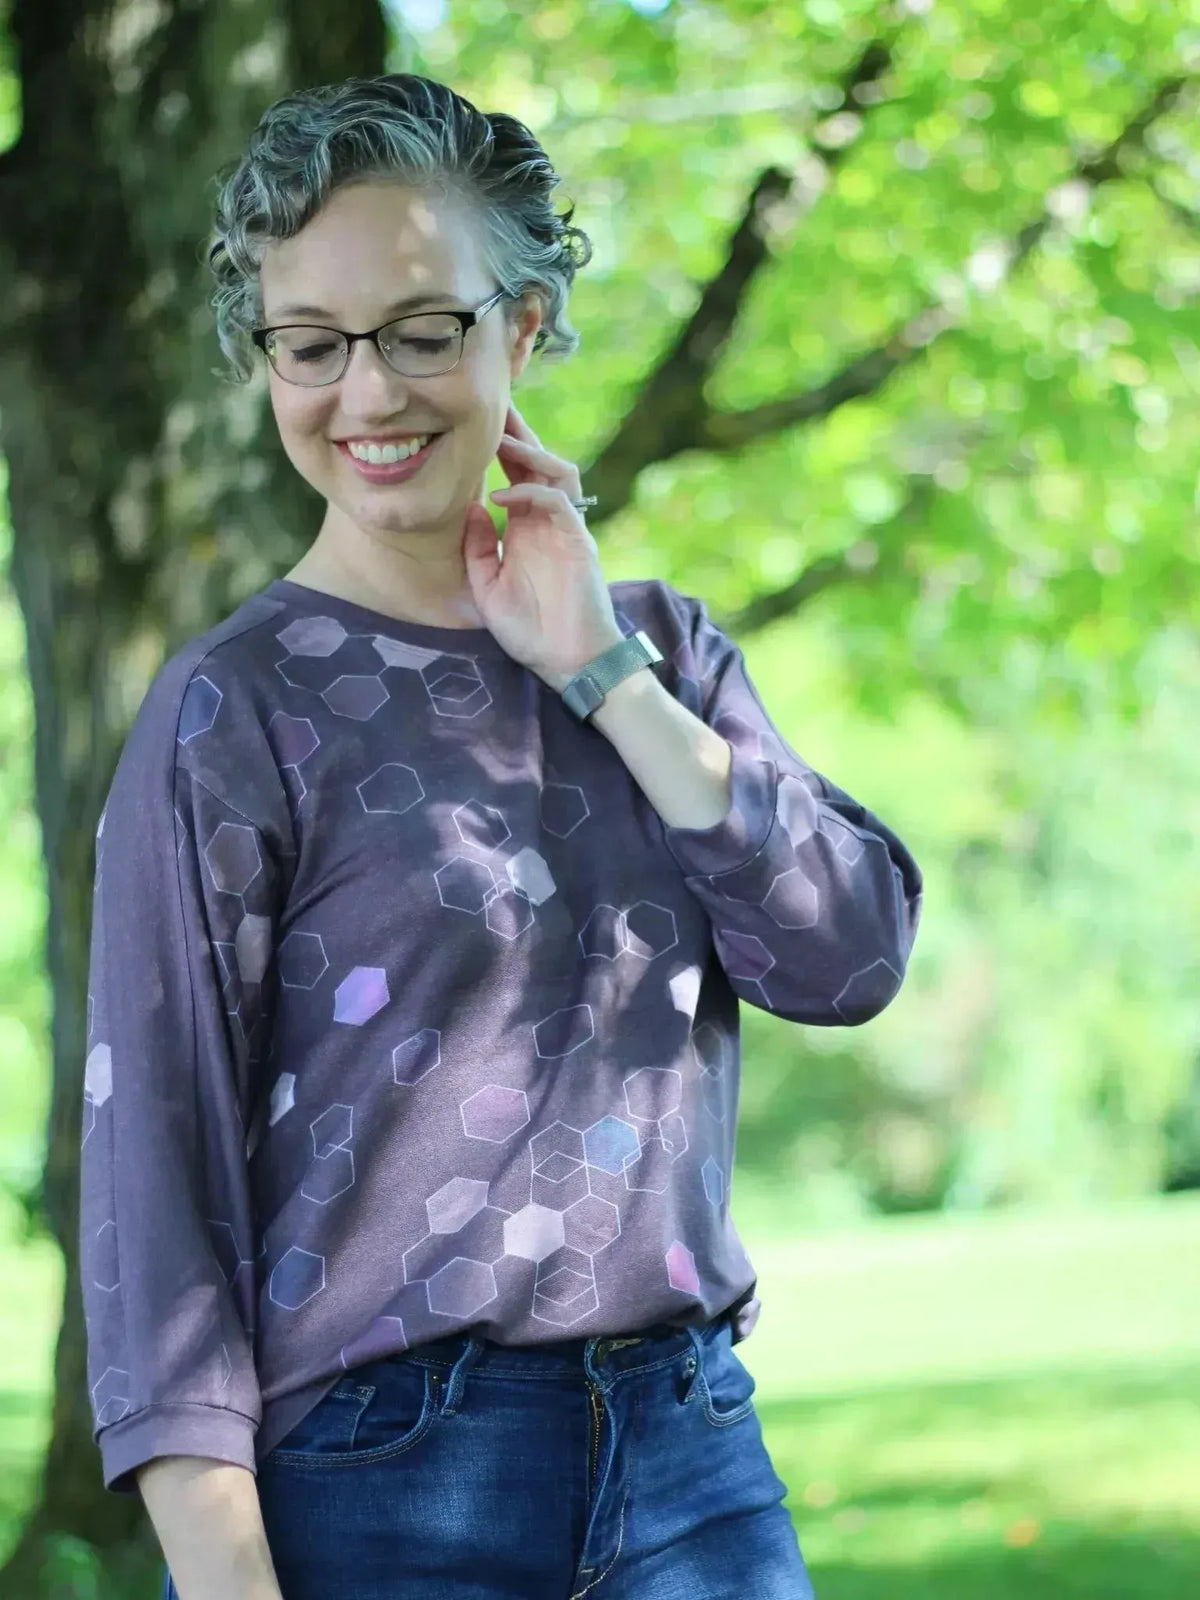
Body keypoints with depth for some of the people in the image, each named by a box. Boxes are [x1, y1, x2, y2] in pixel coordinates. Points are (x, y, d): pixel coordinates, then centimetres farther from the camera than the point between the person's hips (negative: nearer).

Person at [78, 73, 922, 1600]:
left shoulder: (657, 647, 11)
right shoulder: (231, 709, -3)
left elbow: (851, 956, -1)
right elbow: (155, 1158, -7)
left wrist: (598, 667, -6)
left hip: (688, 1451, 4)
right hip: (376, 1477, -4)